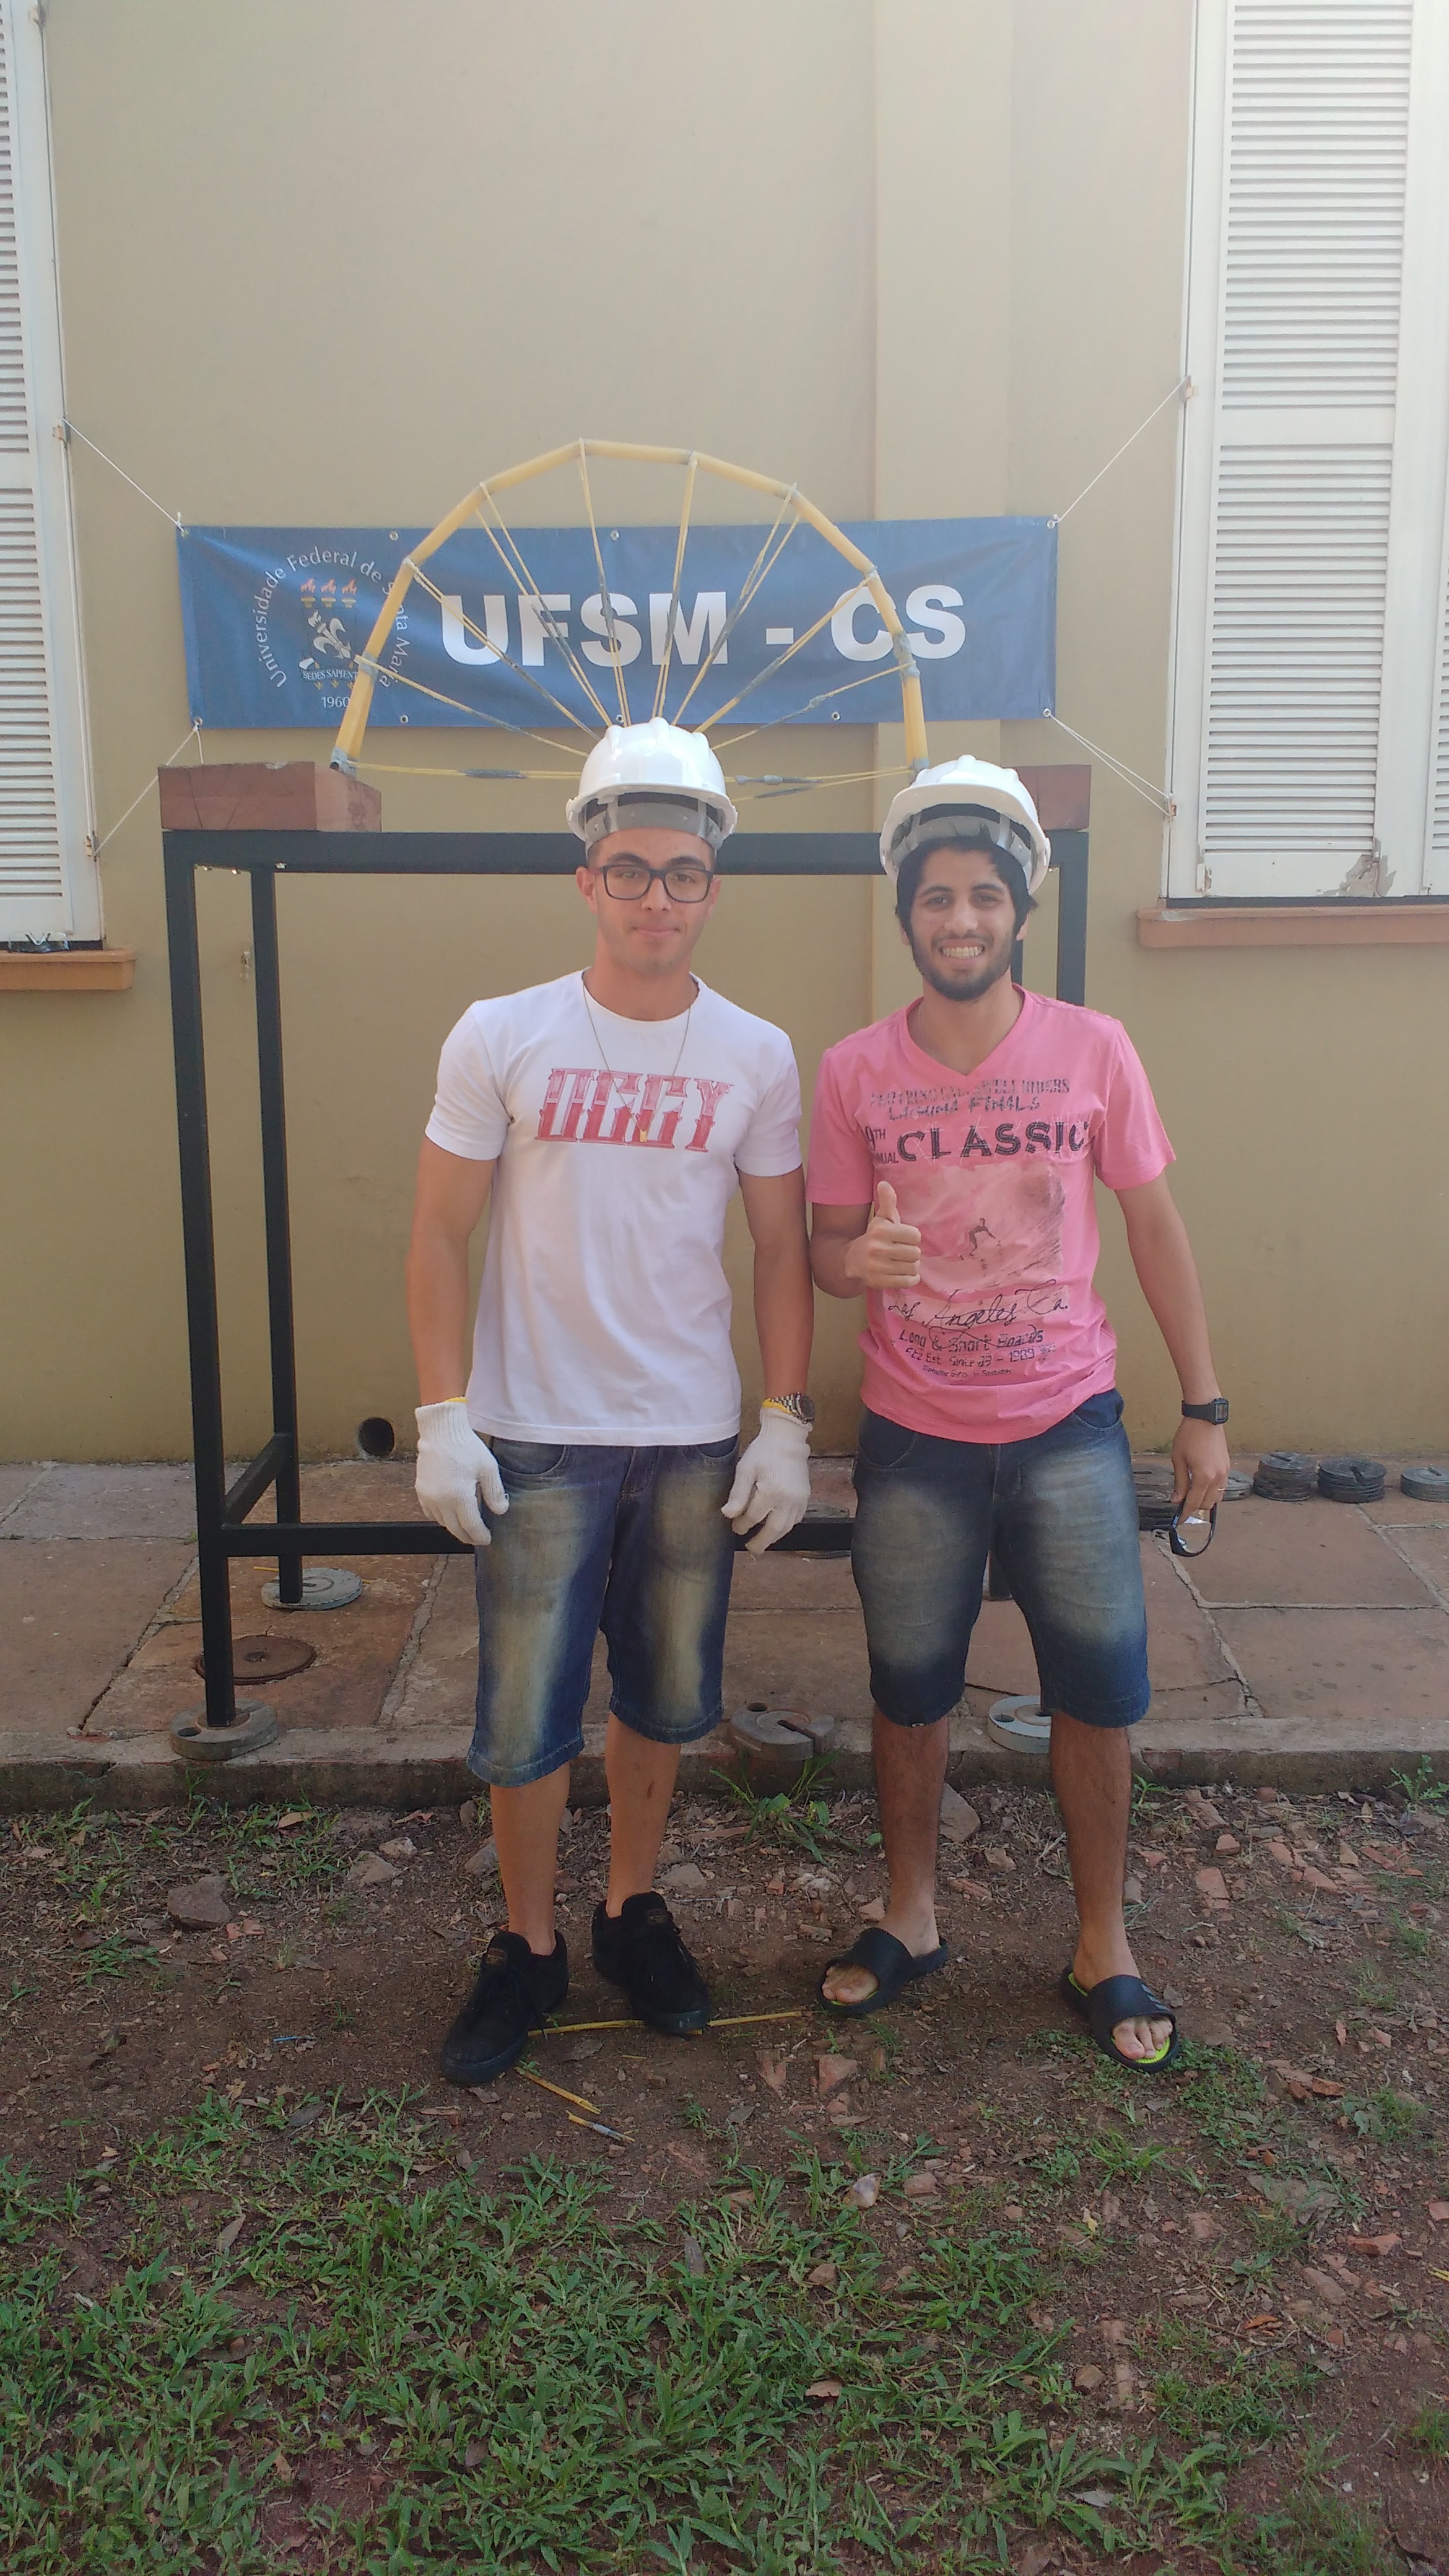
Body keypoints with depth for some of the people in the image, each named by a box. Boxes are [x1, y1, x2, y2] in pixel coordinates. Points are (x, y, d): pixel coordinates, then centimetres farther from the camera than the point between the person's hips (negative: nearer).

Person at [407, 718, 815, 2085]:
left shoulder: (757, 1057, 1)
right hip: (535, 1440, -2)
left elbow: (782, 1251, 5)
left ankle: (632, 1909, 36)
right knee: (525, 1716, 5)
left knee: (667, 1698, 13)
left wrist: (786, 1428, 0)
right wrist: (441, 1417, -8)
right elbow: (439, 1236, -2)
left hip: (696, 1439, 2)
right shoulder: (501, 1038, -4)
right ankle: (527, 1946, 27)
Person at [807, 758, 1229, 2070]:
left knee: (1100, 1687, 5)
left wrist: (1205, 1408, 1)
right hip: (915, 1435, 1)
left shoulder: (1093, 1048, -4)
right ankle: (912, 1917, 35)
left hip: (1069, 1425, 0)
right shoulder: (854, 1071, -4)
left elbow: (1155, 1227, 2)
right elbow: (825, 1247, 2)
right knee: (910, 1688, 13)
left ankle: (1105, 1947, 27)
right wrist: (857, 1259, -23)